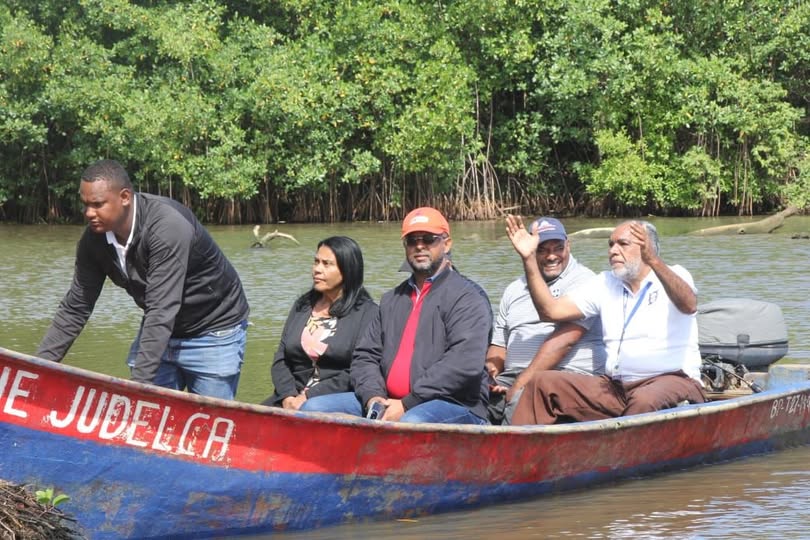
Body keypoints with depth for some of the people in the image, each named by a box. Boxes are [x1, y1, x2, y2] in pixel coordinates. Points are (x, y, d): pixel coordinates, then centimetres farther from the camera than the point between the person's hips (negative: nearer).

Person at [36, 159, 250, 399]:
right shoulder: (95, 240, -11)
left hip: (213, 332, -6)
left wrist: (139, 382, -42)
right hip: (157, 334, 6)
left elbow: (162, 312, -37)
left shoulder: (168, 228, -32)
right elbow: (74, 309, -2)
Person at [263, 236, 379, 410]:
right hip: (293, 397, 5)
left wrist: (308, 398, -13)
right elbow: (280, 360, 15)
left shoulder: (368, 313, 0)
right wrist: (289, 397, -5)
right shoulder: (302, 306, 20)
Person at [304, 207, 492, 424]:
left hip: (455, 405, -7)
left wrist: (407, 404, -17)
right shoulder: (392, 300, 24)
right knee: (314, 408, -7)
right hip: (390, 404, 7)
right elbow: (365, 355, 20)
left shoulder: (468, 297, -1)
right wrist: (373, 397, -4)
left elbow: (465, 365, -15)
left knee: (411, 423, -41)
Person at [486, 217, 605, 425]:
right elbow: (499, 344, 25)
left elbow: (564, 341, -12)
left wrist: (520, 386, -16)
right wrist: (491, 372, -1)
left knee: (521, 401, -37)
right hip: (513, 376, 6)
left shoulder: (582, 281, -1)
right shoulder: (514, 290, 22)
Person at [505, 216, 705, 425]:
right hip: (615, 387, 5)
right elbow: (551, 311, 8)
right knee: (542, 384, -9)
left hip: (673, 380, -5)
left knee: (645, 401, -40)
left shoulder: (675, 275, 0)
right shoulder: (604, 284, 16)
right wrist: (528, 259, -2)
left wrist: (654, 262, -38)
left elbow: (689, 305, -24)